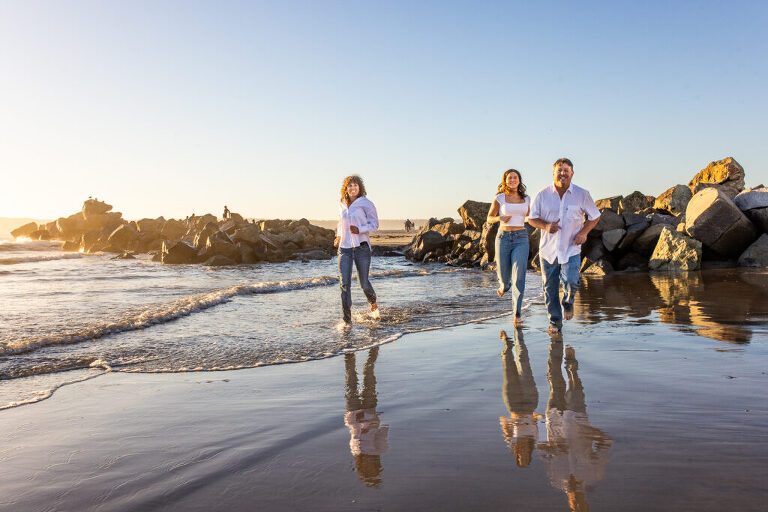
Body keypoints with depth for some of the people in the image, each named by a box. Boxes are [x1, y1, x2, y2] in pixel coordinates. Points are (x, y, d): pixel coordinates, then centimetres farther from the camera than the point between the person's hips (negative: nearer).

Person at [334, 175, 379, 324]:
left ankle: (373, 304, 37)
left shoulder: (366, 204, -2)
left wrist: (359, 230, -20)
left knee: (363, 283, 3)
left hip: (361, 246, -3)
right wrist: (338, 236, 13)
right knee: (344, 283, -8)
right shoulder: (342, 205, 12)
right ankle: (347, 319, -2)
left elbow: (374, 224, -4)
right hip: (344, 248, 3)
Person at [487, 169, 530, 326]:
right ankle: (504, 286, 47)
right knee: (504, 275, 7)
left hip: (521, 239, 1)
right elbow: (489, 218, 7)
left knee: (519, 276, -13)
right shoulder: (499, 198, 1)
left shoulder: (526, 199, 9)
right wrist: (500, 218, -12)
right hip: (503, 238, 0)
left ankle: (517, 313, -7)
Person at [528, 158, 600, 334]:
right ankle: (555, 322, 21)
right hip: (548, 249, 1)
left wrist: (583, 232, -5)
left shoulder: (582, 194, 0)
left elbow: (595, 216, 12)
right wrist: (546, 226, -15)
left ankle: (568, 303, 18)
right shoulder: (543, 194, 1)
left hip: (571, 249, -1)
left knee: (571, 282, -17)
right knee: (550, 288, 5)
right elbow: (532, 218, 5)